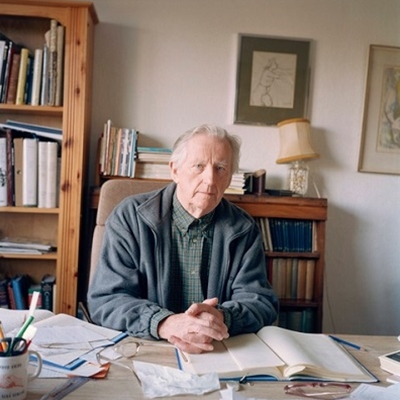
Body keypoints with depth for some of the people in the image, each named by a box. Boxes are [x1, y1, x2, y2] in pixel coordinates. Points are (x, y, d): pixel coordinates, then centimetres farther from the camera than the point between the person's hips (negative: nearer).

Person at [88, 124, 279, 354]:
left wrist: (222, 318, -23)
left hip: (219, 357, 3)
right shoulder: (130, 217, -6)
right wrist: (165, 323, -28)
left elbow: (261, 303, -1)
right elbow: (106, 300, -10)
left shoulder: (244, 230, 2)